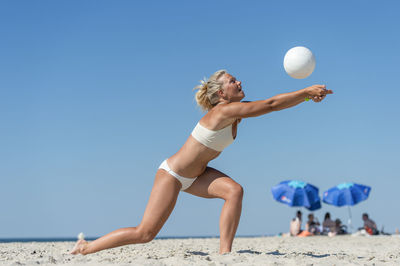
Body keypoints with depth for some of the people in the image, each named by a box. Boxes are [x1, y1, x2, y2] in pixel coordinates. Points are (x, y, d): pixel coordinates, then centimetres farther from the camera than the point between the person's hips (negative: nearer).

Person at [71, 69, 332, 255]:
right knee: (145, 233, -8)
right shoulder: (225, 110, -25)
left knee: (234, 190, -18)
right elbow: (272, 104, -27)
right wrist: (307, 91, -23)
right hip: (172, 174, -8)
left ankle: (225, 253, -14)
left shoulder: (238, 110, 2)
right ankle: (85, 248, 9)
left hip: (195, 174, 9)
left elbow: (273, 104, 4)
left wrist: (306, 95, -8)